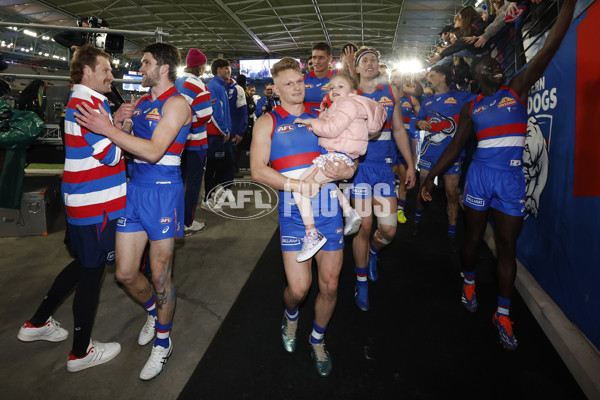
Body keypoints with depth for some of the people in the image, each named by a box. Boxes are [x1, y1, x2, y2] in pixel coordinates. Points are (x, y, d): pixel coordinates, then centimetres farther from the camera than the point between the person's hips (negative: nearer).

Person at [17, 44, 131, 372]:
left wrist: (114, 121, 2)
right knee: (91, 272, 2)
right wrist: (121, 124, -4)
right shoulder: (86, 103, -17)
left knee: (83, 265, 23)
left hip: (83, 200, 10)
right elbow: (111, 154, -19)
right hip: (97, 204, -10)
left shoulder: (81, 101, 16)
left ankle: (38, 323, 36)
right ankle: (81, 352, 18)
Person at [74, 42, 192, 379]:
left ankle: (163, 342, 25)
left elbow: (153, 150, -20)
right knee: (125, 273, 11)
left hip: (163, 192, -7)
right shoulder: (141, 103, 16)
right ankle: (154, 312, 41)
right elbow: (123, 141, 20)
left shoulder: (176, 103, -9)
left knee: (160, 275, 4)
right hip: (135, 188, 7)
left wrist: (108, 129, -18)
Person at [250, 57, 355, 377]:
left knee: (329, 285, 7)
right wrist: (296, 184, -20)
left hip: (328, 210, 3)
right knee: (298, 288, -5)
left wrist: (345, 171, -10)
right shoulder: (268, 122, 4)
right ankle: (291, 316, 33)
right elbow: (258, 169, -8)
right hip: (293, 212, -2)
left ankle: (318, 339, 34)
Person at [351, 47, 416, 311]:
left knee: (389, 230, -1)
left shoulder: (391, 92, 10)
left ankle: (372, 251, 36)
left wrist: (410, 164, 13)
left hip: (384, 166, 3)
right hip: (358, 165, -3)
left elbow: (399, 130, 14)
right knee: (364, 227, -1)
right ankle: (362, 283, 19)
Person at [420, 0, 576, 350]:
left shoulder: (518, 89, 6)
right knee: (473, 237, 9)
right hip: (481, 175, 1)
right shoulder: (471, 107, 8)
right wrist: (431, 176, 6)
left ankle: (504, 314, 12)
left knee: (508, 246, 3)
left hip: (513, 179, 0)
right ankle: (469, 282, 37)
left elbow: (550, 48, -2)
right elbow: (455, 146, 10)